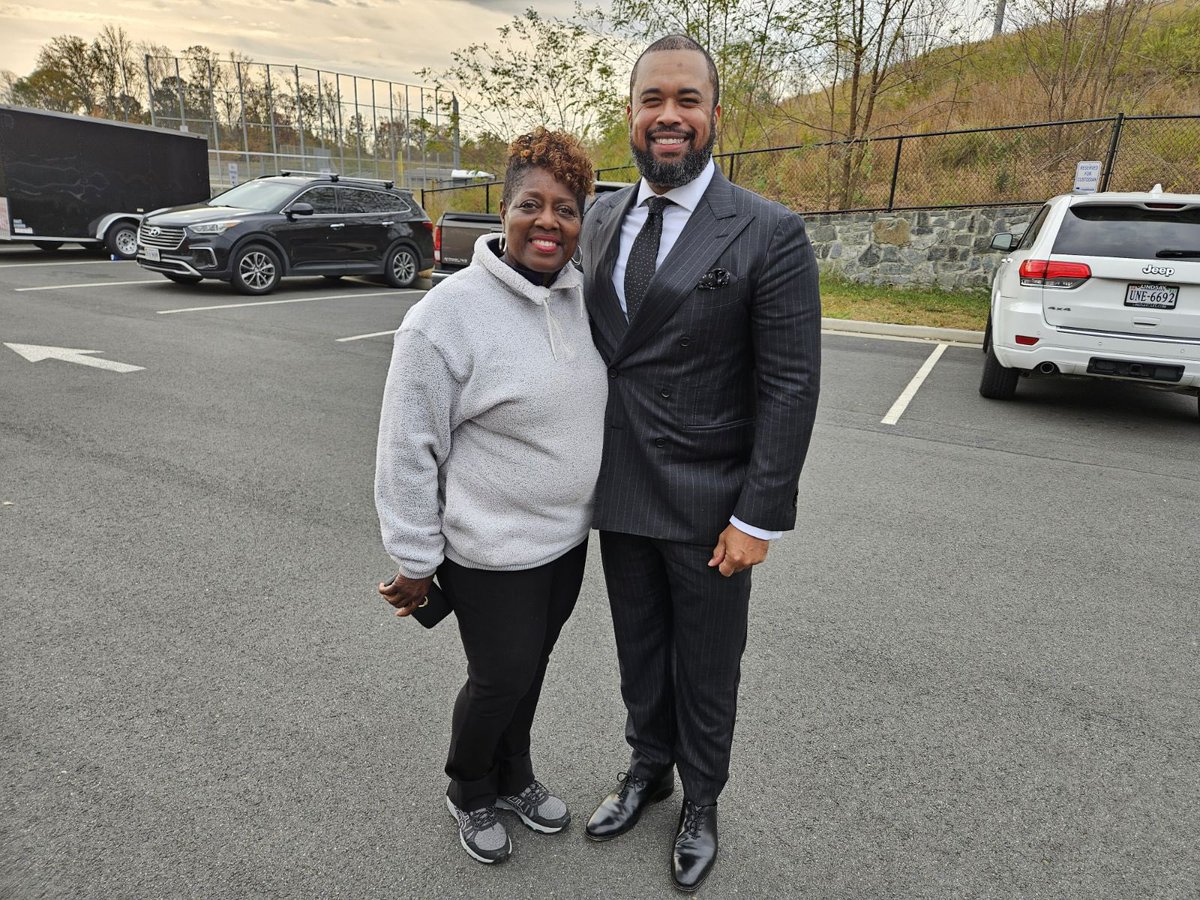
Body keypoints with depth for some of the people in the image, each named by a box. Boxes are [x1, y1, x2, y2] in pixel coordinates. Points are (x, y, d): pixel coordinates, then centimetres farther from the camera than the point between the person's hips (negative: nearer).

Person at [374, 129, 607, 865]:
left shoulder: (583, 295, -1)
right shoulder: (450, 314, -20)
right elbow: (408, 450, -15)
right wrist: (416, 562, -10)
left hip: (568, 536, 6)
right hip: (492, 551, -6)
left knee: (531, 670, 22)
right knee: (500, 680, 12)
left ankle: (515, 778, 49)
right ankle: (470, 795, 43)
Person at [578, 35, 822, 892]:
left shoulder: (770, 234, -12)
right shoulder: (602, 220, 5)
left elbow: (790, 388, -13)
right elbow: (593, 347, 10)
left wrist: (758, 516, -15)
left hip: (707, 507, -4)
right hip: (620, 495, 5)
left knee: (707, 670, 16)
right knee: (639, 653, 23)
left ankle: (701, 802, 43)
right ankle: (648, 769, 49)